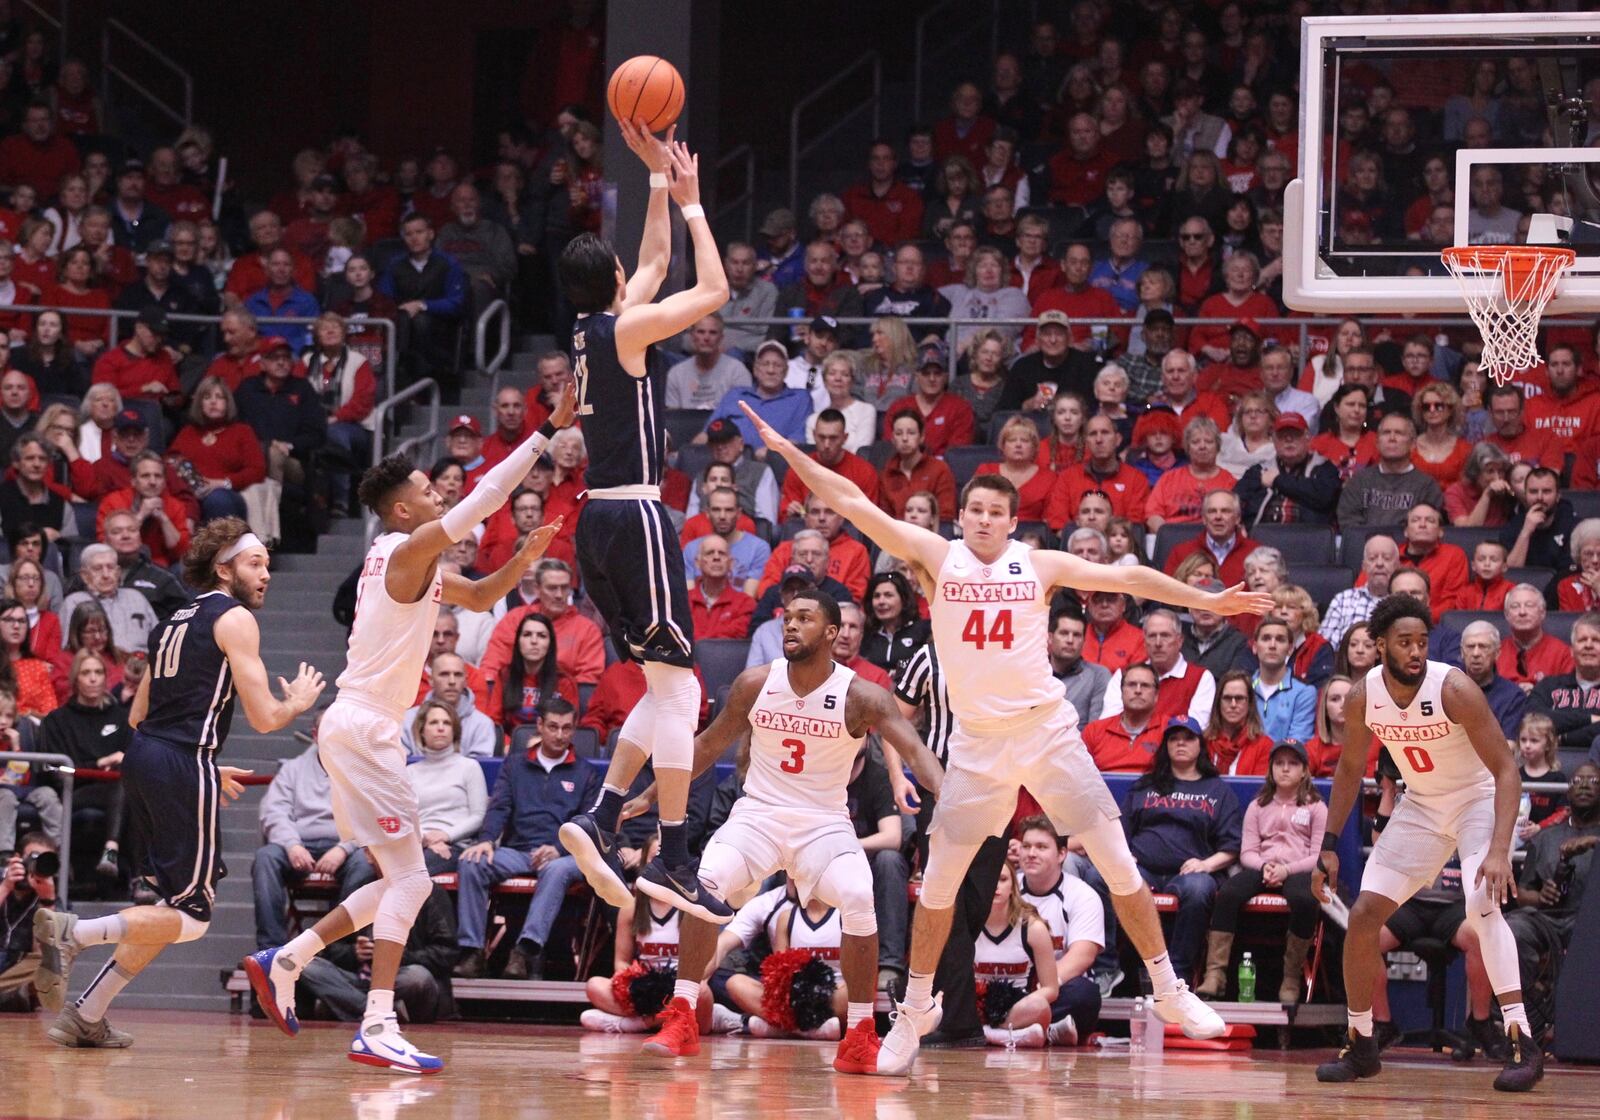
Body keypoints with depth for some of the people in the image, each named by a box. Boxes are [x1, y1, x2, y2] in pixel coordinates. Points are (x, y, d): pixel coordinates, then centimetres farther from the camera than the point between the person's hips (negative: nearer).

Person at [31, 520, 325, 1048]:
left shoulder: (177, 622, 23)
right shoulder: (235, 619, -3)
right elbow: (263, 717, -9)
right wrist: (298, 702, 13)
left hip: (142, 755, 9)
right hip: (183, 766, -9)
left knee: (174, 909, 16)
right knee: (192, 917, -5)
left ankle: (85, 1017, 12)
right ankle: (72, 931, -20)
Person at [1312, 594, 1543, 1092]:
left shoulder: (1454, 689, -28)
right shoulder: (1363, 696, -12)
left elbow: (1505, 769, -26)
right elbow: (1350, 768, 6)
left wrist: (1499, 850, -37)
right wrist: (1328, 846, 3)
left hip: (1478, 799, -5)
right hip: (1420, 807, 6)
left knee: (1482, 905, -29)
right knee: (1362, 916, -1)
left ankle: (1523, 1044, -30)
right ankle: (1360, 1045, 16)